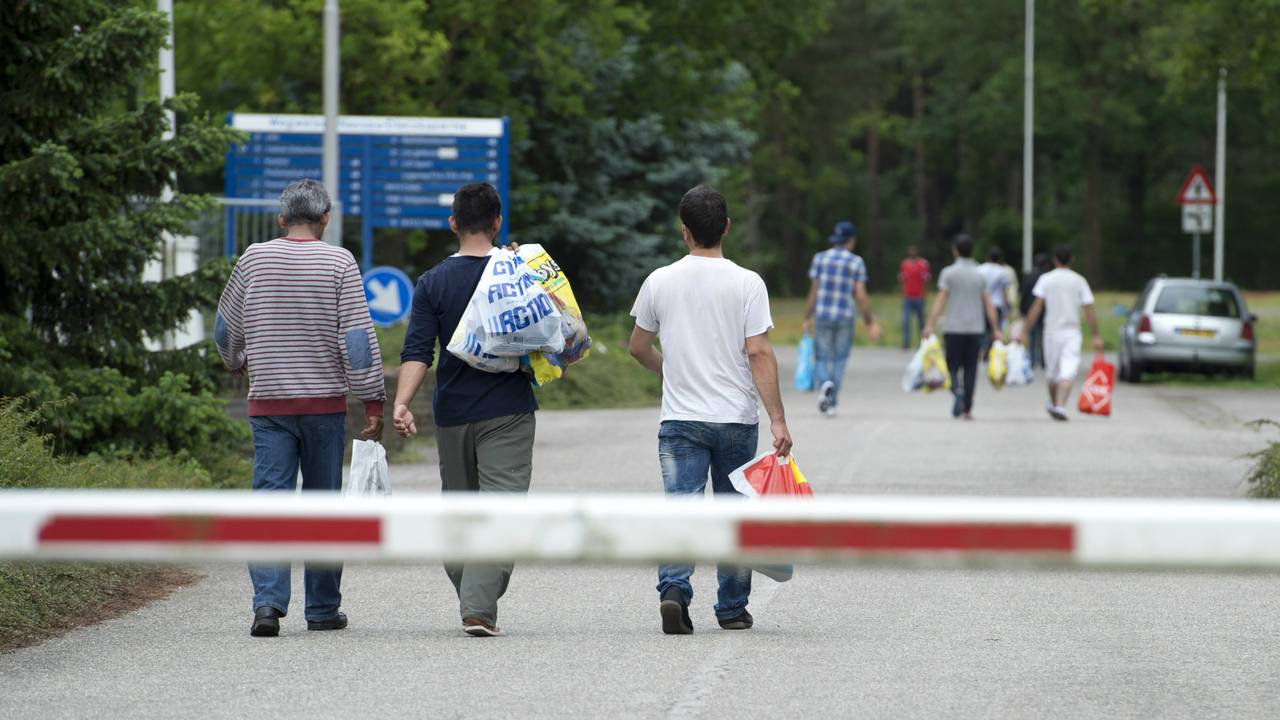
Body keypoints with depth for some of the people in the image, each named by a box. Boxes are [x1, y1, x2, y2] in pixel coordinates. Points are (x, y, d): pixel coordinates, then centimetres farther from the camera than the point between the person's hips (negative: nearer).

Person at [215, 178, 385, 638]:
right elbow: (358, 337, -8)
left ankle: (268, 601, -18)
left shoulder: (254, 259, 3)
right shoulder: (339, 263, -5)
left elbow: (226, 329, 15)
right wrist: (373, 400, -3)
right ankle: (323, 609, 15)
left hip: (268, 402, 1)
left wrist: (237, 363, 36)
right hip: (325, 402, -1)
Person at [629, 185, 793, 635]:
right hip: (737, 418, 0)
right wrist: (777, 419, -10)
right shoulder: (747, 284, -5)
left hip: (680, 419, 1)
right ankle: (733, 609, 18)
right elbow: (759, 354, -11)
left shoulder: (660, 282, 2)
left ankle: (674, 590, -24)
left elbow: (638, 347, 13)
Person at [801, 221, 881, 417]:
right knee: (839, 360, 12)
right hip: (845, 316, 0)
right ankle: (832, 404, 10)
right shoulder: (856, 263, -4)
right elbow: (860, 296, -6)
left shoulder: (820, 259, 0)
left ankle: (825, 384, -24)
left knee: (821, 358, 8)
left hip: (823, 315, 0)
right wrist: (870, 322, 3)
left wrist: (807, 318, 7)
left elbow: (814, 291, -1)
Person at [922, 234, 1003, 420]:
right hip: (976, 328, 3)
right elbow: (989, 305, 5)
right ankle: (967, 409, 3)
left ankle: (957, 390, -25)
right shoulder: (979, 275, 8)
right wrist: (996, 330, 8)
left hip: (955, 329, -3)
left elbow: (940, 300, -11)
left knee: (953, 366, 5)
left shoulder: (949, 272, -3)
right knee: (970, 369, 7)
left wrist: (930, 325, -14)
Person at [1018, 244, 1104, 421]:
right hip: (1072, 333, -1)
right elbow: (1089, 311, -2)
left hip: (1052, 332, 1)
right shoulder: (1079, 280, 1)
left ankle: (1053, 404, 34)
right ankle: (1060, 406, -25)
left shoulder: (1046, 279, -1)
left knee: (1052, 372, 17)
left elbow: (1036, 307, -8)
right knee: (1068, 372, -8)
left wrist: (1025, 331, -8)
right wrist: (1096, 336, 2)